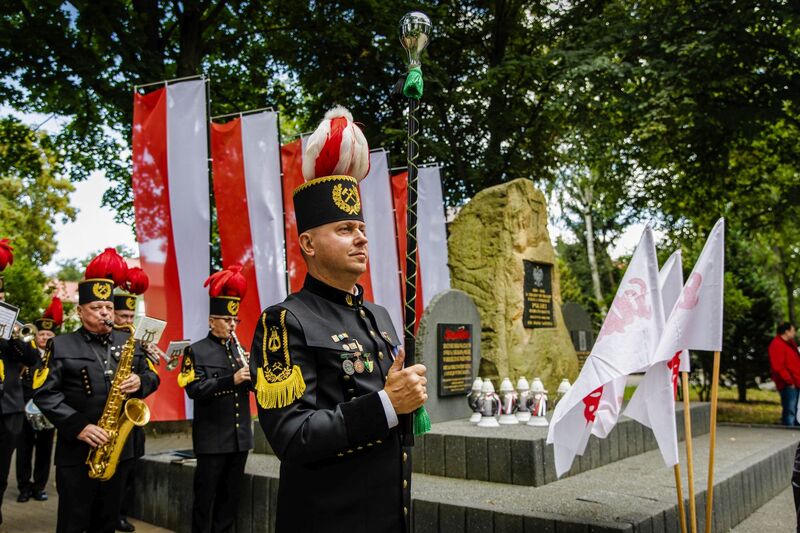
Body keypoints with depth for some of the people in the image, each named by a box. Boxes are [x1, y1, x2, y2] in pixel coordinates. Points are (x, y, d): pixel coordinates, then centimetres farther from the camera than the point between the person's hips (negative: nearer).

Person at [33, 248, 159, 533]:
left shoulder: (127, 341, 9)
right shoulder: (61, 345, -4)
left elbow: (151, 376, 11)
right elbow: (44, 393, -11)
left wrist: (140, 382, -13)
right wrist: (78, 426, -21)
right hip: (76, 450, -4)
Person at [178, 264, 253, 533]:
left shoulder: (239, 350, 13)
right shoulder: (196, 351, -4)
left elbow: (255, 386, 12)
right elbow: (195, 390, -16)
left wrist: (251, 371, -9)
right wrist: (231, 380, -25)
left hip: (240, 436, 5)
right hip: (212, 438, -5)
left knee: (231, 495, 13)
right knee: (206, 496, 4)